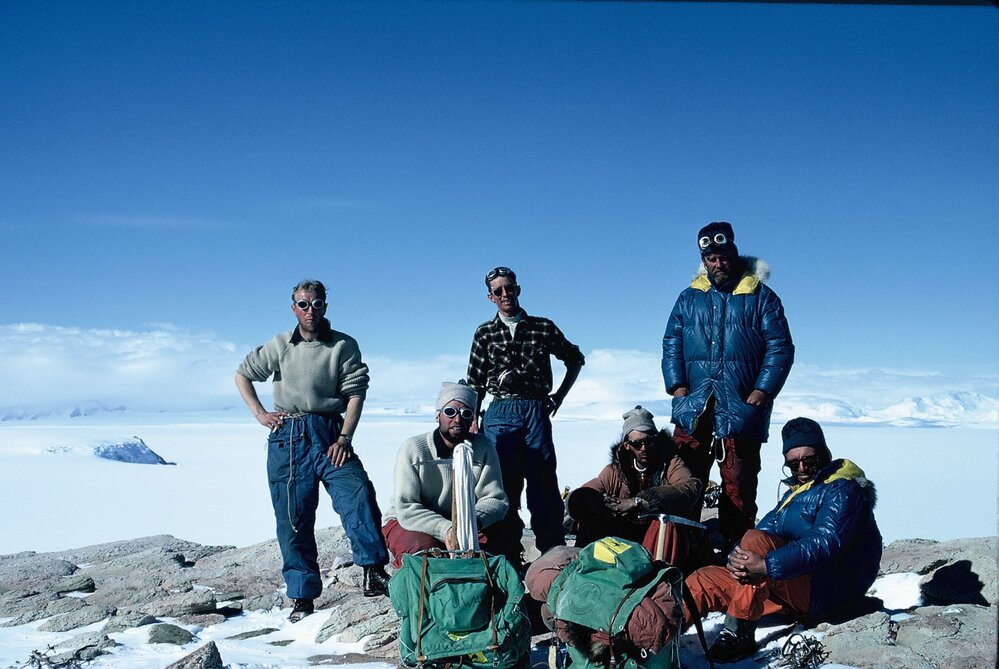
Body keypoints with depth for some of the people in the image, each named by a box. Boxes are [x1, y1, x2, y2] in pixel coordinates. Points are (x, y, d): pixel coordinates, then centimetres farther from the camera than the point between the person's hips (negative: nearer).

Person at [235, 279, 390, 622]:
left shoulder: (344, 346, 4)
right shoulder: (279, 346, 10)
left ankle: (374, 571, -23)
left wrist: (345, 437, -14)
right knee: (294, 518, 2)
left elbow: (355, 393, -2)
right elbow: (243, 375, 22)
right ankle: (302, 596, 10)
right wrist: (260, 414, 9)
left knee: (358, 493, -24)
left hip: (329, 434, -1)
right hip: (288, 437, 2)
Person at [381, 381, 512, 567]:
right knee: (424, 551, -36)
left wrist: (475, 520, -34)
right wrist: (445, 529, -39)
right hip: (408, 523, -3)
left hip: (459, 523, 3)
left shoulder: (483, 447, -9)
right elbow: (406, 509, -24)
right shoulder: (413, 449, -18)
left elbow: (496, 499, -11)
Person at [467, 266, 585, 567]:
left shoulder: (544, 327, 10)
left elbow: (575, 359, 22)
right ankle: (508, 557, 5)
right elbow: (475, 384, 12)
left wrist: (560, 395, 14)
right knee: (503, 486, -1)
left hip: (536, 411, -1)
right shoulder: (485, 333, 12)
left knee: (544, 485, -5)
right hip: (500, 412, 1)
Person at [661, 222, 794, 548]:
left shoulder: (760, 297, 6)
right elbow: (671, 343, 13)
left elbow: (780, 347, 2)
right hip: (693, 408, 2)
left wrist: (763, 390, -9)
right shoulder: (689, 297, 14)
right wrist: (676, 384, -1)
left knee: (738, 487, 0)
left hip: (742, 408, -2)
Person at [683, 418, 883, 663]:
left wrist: (766, 565, -35)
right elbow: (767, 526, 7)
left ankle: (738, 633, -28)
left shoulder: (842, 490, -7)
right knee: (705, 579, -3)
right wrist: (736, 559, -17)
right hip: (796, 588, 9)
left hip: (832, 592, -9)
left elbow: (825, 544, -24)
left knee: (755, 540, -29)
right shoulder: (796, 491, 21)